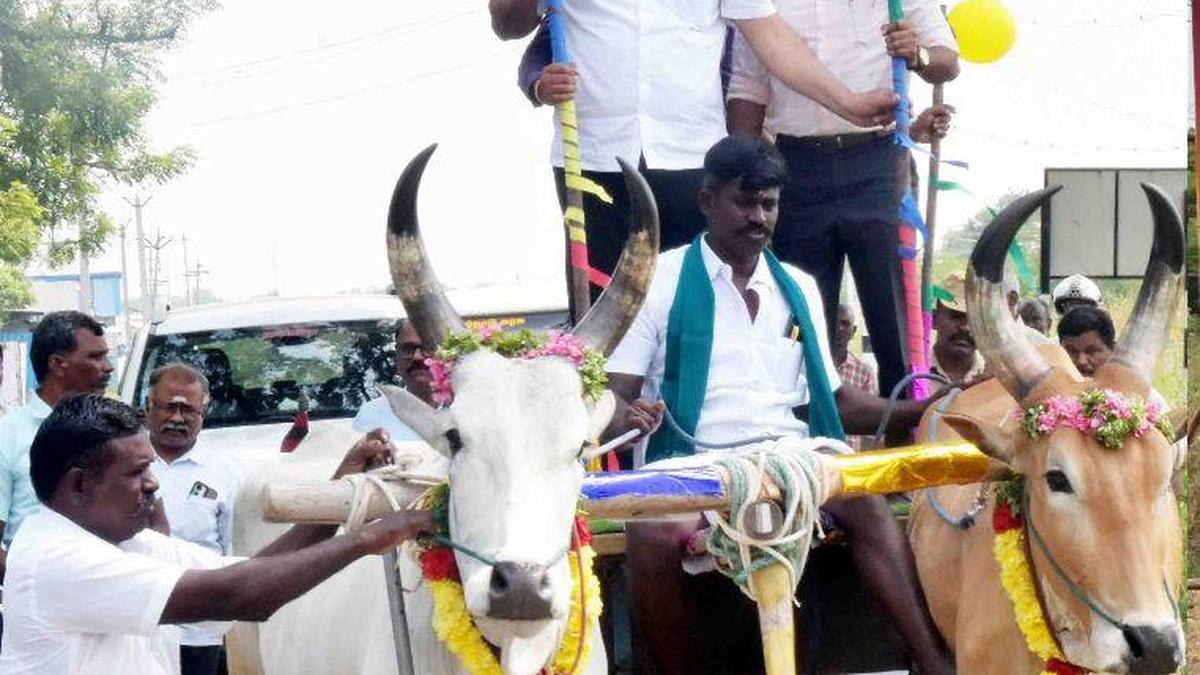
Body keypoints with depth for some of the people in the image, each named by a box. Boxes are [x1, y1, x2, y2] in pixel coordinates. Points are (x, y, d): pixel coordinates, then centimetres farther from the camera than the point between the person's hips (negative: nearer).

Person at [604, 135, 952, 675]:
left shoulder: (798, 289, 19)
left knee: (866, 506, -29)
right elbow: (610, 391, 0)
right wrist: (626, 416, -25)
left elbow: (833, 399, 20)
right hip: (694, 463, -3)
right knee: (655, 534, -36)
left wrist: (922, 411, 7)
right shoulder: (661, 279, 5)